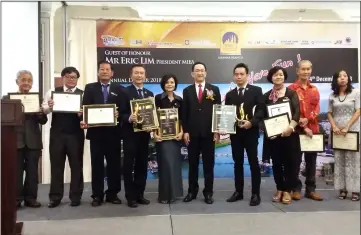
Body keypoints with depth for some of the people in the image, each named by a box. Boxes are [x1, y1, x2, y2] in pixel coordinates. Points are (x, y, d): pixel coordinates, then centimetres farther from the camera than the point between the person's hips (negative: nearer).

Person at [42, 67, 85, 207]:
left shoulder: (83, 94, 1)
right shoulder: (53, 92, 6)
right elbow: (44, 110, 2)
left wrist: (82, 113, -25)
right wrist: (49, 106, -19)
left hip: (76, 134, -1)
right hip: (57, 133, 1)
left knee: (76, 165, 7)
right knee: (56, 165, 7)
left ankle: (75, 197, 18)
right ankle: (55, 197, 17)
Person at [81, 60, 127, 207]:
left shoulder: (119, 89, 9)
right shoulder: (90, 88, 9)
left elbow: (124, 109, 2)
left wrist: (119, 114, -19)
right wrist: (84, 121, -17)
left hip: (113, 132, 1)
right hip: (96, 131, 0)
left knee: (114, 164, 5)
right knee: (97, 164, 4)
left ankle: (112, 194, 16)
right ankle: (97, 195, 12)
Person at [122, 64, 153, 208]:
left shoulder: (150, 94, 14)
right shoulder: (124, 92, -3)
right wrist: (129, 118, -27)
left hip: (144, 133, 5)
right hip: (130, 133, -5)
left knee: (142, 164, 10)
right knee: (129, 165, 0)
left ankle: (139, 194, 20)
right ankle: (130, 196, 8)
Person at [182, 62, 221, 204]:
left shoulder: (214, 89, 5)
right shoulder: (187, 91, 9)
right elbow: (185, 113, 6)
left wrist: (217, 131, -5)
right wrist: (185, 131, -2)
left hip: (208, 132, -1)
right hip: (192, 133, 1)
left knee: (208, 163, 5)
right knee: (193, 163, 7)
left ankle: (208, 193, 13)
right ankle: (192, 191, 17)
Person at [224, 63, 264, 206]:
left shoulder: (256, 90, 2)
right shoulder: (230, 94, 13)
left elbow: (261, 110, -5)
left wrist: (251, 122, -20)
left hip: (251, 131, -4)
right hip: (235, 132, 4)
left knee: (253, 162, -1)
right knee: (237, 163, 9)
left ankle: (255, 194, 6)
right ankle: (238, 192, 18)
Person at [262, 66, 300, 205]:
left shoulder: (291, 93, 1)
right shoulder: (267, 95, 9)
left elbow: (297, 112, -10)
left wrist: (290, 127, -23)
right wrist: (266, 129, -5)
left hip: (289, 133, -2)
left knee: (290, 162, 1)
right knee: (276, 163, 7)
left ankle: (287, 191, 12)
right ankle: (279, 190, 18)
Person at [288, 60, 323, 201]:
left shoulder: (314, 89, 12)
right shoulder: (291, 89, -3)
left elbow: (317, 108, 5)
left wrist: (307, 119, -14)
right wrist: (303, 126, -14)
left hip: (313, 129, 5)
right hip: (296, 129, -4)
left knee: (311, 160, 9)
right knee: (296, 160, 2)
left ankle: (311, 189, 17)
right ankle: (296, 189, 12)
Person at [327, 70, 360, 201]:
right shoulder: (332, 96, 10)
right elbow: (329, 113, 11)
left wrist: (347, 127, -14)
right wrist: (334, 127, -6)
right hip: (337, 131, 3)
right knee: (339, 160, 2)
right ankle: (342, 189, 6)